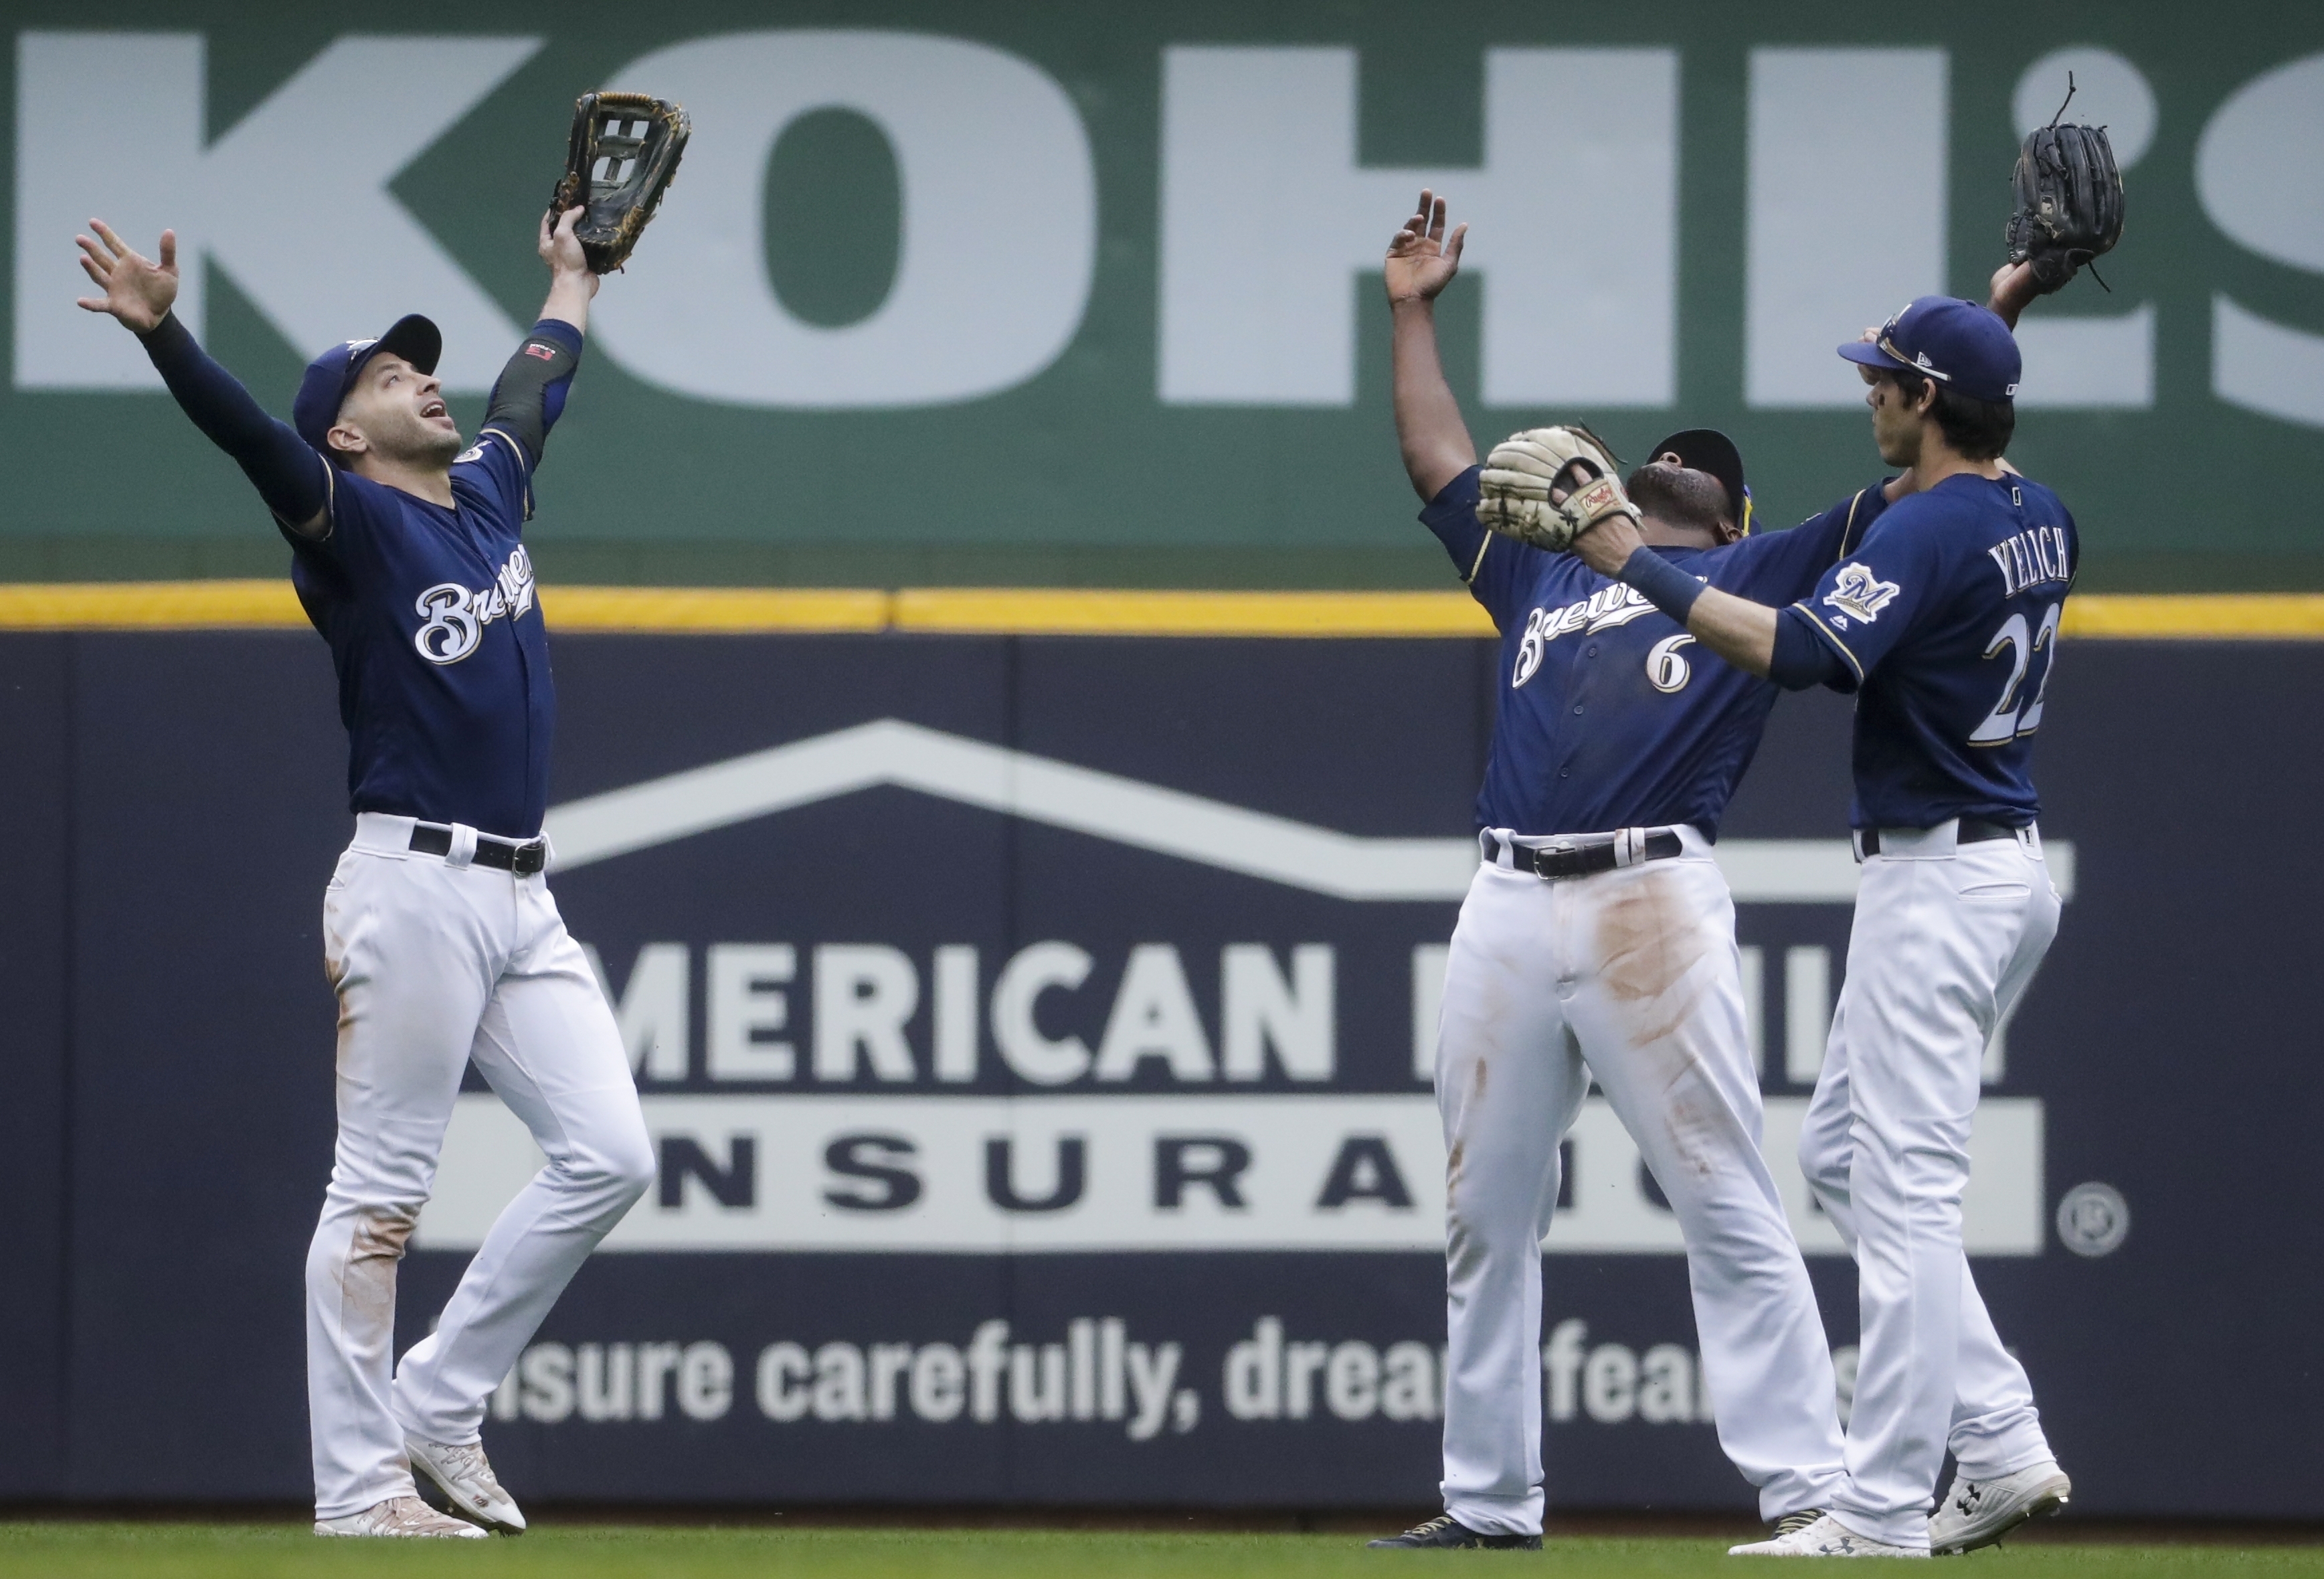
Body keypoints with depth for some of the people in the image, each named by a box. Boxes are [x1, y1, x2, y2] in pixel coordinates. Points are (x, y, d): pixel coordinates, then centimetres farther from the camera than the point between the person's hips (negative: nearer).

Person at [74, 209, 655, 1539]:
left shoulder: (493, 486, 17)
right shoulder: (353, 521, -4)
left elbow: (539, 379, 36)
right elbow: (251, 435, -22)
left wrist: (572, 273, 51)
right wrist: (162, 333, -38)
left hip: (524, 900, 8)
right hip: (416, 889, -8)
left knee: (608, 1156, 2)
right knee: (382, 1188, -6)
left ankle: (440, 1400, 13)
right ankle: (358, 1487, -5)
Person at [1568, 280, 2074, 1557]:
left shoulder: (1930, 531, -18)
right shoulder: (2041, 519, 11)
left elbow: (1797, 651, -31)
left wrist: (1647, 573, -24)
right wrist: (1998, 317, 33)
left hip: (1938, 878, -10)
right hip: (2008, 866, 10)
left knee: (1905, 1187, -8)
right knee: (1842, 1154, 17)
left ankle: (1885, 1507, -7)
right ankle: (2004, 1446, 13)